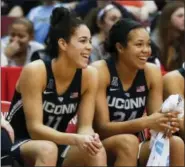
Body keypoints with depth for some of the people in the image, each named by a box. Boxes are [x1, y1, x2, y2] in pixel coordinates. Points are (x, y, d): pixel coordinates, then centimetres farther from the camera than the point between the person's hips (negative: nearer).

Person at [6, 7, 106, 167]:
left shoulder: (89, 75, -8)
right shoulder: (35, 71, -22)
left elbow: (85, 126, -6)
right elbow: (34, 129, -24)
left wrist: (88, 138, -31)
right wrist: (76, 139, -38)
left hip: (57, 144, 5)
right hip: (18, 144, -5)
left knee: (96, 151, -23)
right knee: (47, 149, -36)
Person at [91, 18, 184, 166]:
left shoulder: (152, 72, -2)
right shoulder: (100, 71, -16)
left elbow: (155, 120, 0)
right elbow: (101, 128, -20)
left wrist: (166, 121, -25)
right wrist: (145, 123, -33)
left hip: (133, 152, 5)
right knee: (128, 141, -34)